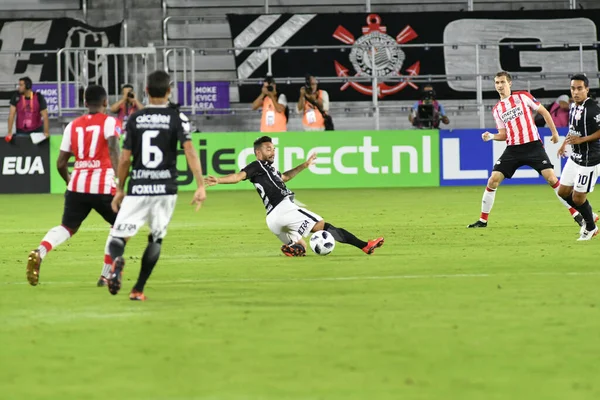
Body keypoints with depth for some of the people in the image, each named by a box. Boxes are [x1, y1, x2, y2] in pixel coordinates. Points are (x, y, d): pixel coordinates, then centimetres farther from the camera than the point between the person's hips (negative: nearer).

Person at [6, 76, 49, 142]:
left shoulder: (39, 97, -10)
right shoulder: (16, 97, -7)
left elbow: (45, 116, -11)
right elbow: (11, 115, -7)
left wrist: (46, 133, -18)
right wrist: (9, 132, -12)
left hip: (36, 131, -1)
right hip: (21, 132, 1)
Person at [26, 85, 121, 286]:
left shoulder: (73, 125, 14)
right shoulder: (109, 122, 1)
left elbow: (60, 163, 15)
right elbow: (113, 147, -18)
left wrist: (68, 179, 35)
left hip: (77, 185, 4)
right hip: (103, 186, -4)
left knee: (68, 227, 14)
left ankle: (40, 252, -16)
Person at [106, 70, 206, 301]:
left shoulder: (135, 119, 5)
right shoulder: (177, 118, -1)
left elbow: (125, 159, 5)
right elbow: (189, 151, -12)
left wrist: (120, 189, 17)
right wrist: (201, 186, -14)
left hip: (137, 188, 0)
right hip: (165, 188, 0)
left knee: (118, 236, 0)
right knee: (156, 238, 16)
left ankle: (117, 260, -35)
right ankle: (138, 289, 8)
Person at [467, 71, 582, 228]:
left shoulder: (522, 96, 0)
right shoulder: (497, 109, 10)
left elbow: (543, 111, 6)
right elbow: (503, 135, 12)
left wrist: (554, 132, 3)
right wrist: (491, 136, -8)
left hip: (533, 146, -3)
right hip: (513, 149, 3)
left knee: (552, 178, -12)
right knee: (493, 180, -6)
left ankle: (576, 214, -3)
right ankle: (483, 220, 5)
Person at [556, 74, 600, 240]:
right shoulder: (574, 107, 5)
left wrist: (582, 140, -27)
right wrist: (565, 143, 24)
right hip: (575, 158, 9)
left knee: (578, 198, 0)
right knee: (563, 192, 14)